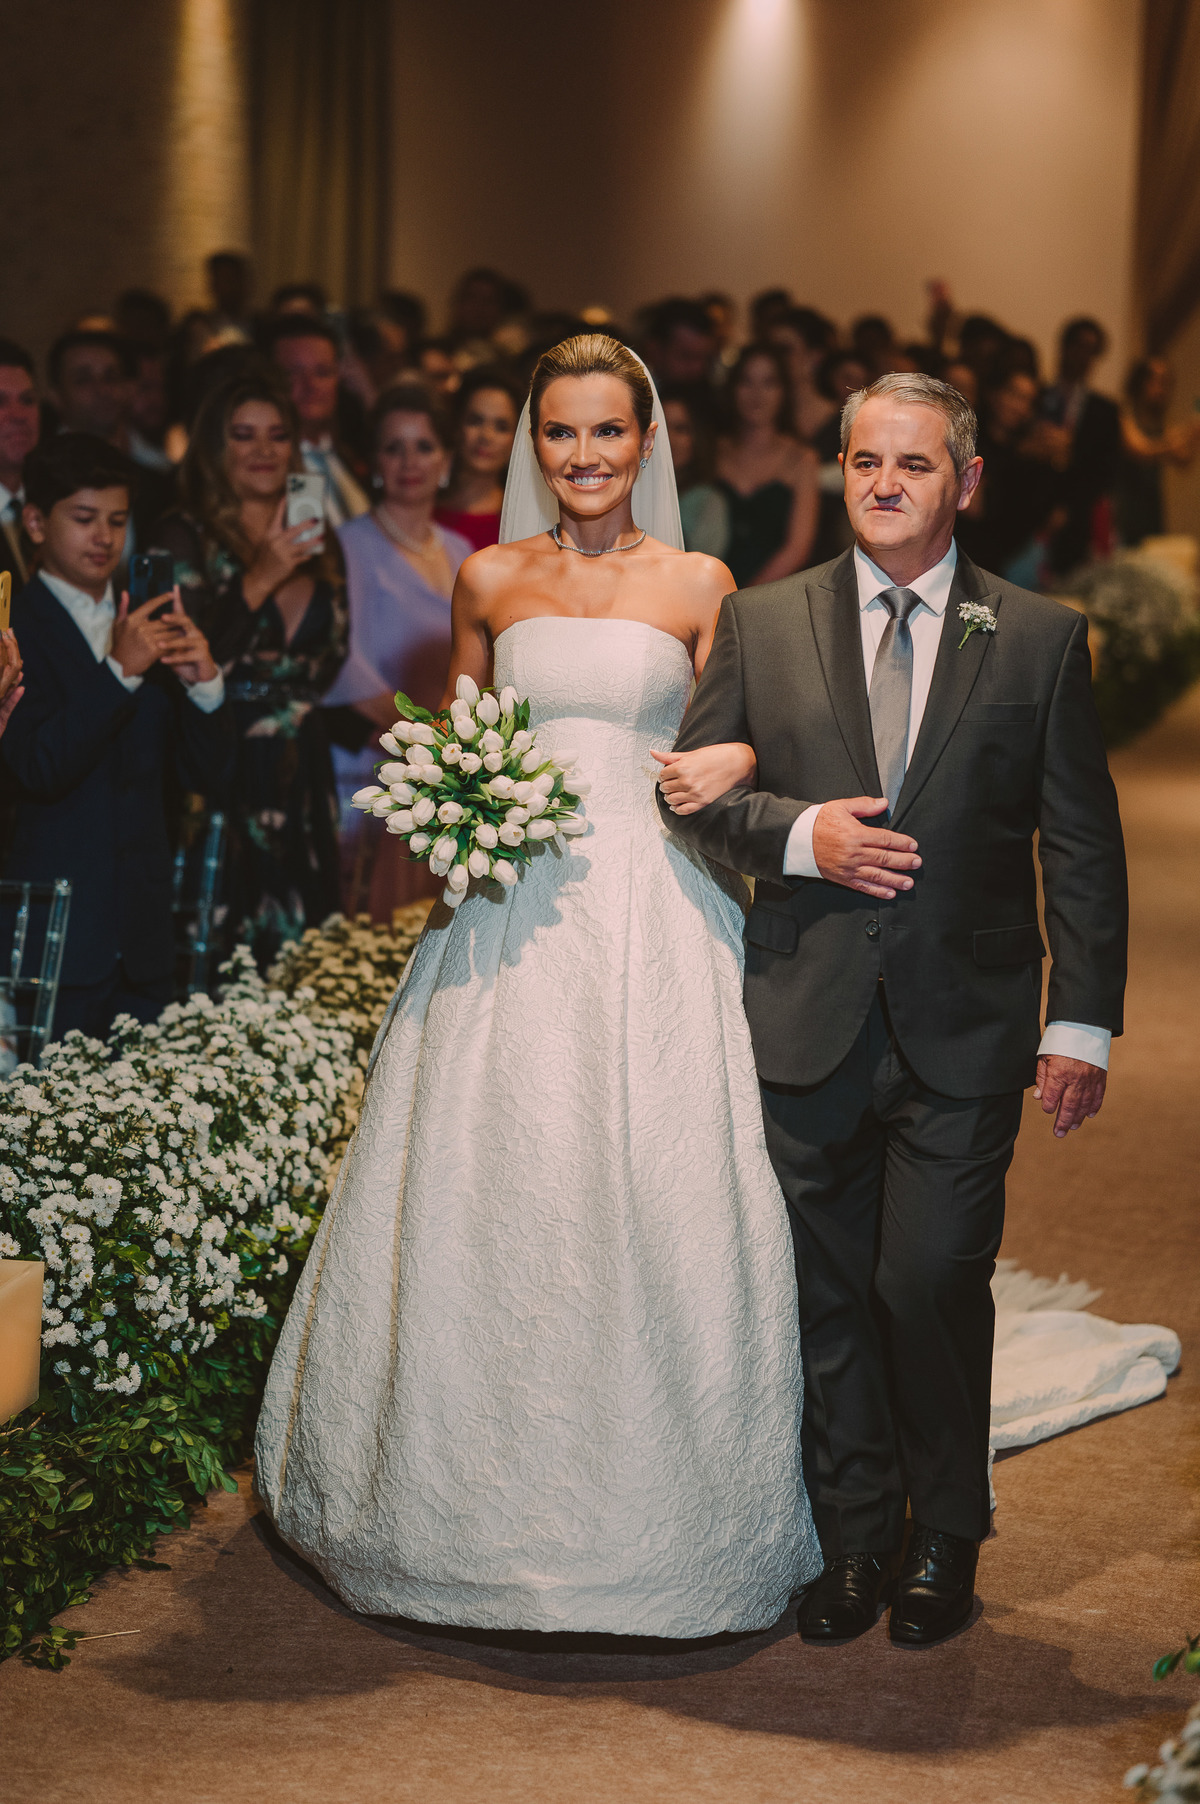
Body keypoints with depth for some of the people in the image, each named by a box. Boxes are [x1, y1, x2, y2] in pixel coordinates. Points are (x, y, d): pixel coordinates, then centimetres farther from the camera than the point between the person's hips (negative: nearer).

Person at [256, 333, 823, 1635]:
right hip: (516, 908, 2)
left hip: (654, 908, -1)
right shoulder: (490, 579, 9)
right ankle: (487, 1493, 16)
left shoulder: (699, 585, 5)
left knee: (655, 1197, -4)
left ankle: (650, 1503, 11)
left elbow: (730, 742, 9)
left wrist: (731, 763, -13)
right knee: (487, 1195, 1)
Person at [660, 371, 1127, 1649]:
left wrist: (1082, 1024, -3)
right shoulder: (762, 624, 7)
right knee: (829, 1296, 8)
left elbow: (1082, 850, 3)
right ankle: (852, 1543, 24)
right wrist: (800, 835, -11)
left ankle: (945, 1542, 17)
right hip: (809, 1023, 2)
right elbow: (690, 789, 8)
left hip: (963, 1030, -2)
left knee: (932, 1283, -5)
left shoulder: (1041, 640, 3)